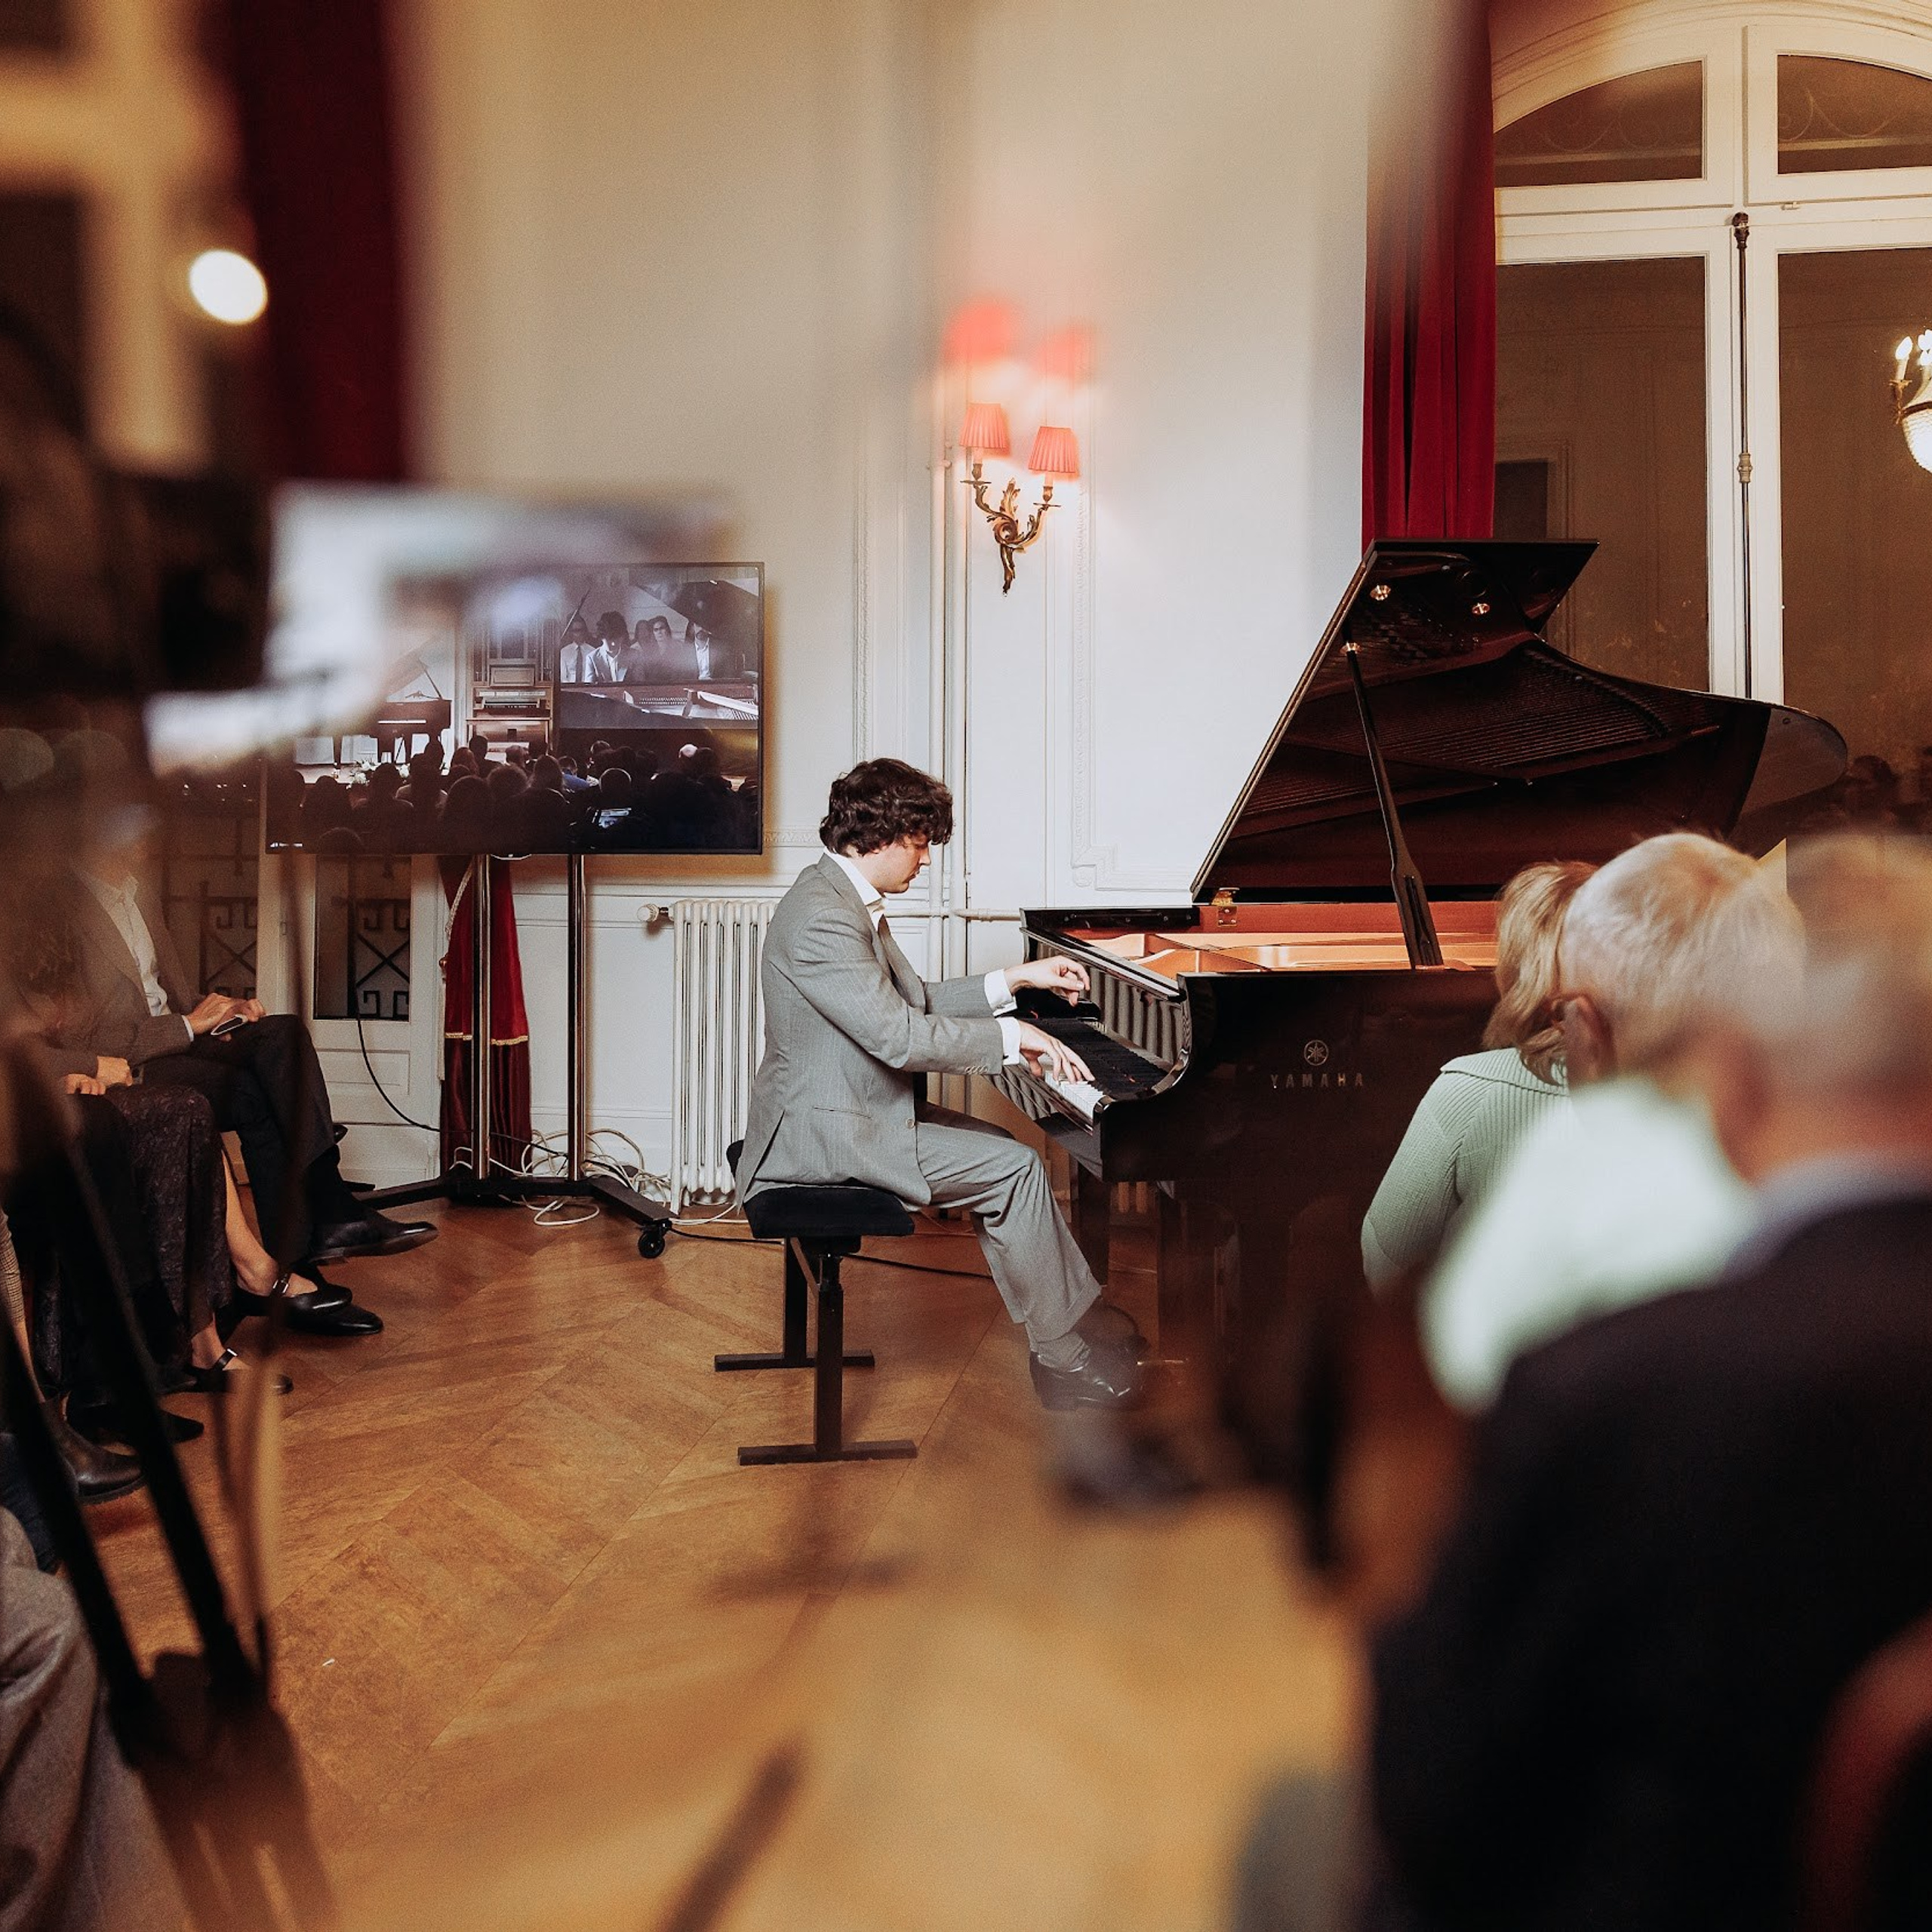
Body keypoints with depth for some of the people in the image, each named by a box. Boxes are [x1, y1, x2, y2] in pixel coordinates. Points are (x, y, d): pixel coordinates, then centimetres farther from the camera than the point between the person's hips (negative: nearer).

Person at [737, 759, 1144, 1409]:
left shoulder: (848, 901, 11)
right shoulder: (821, 919, -24)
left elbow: (912, 999, 19)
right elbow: (900, 1036, -29)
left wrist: (1015, 980, 14)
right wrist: (1013, 1035, -20)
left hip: (858, 1109, 11)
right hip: (827, 1131, -11)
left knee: (1009, 1152, 10)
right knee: (1016, 1169, -10)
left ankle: (1080, 1315, 13)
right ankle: (1062, 1358, 1)